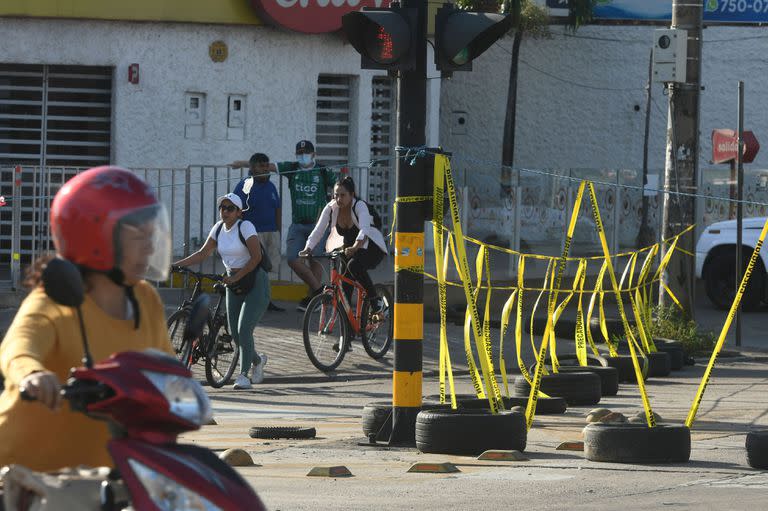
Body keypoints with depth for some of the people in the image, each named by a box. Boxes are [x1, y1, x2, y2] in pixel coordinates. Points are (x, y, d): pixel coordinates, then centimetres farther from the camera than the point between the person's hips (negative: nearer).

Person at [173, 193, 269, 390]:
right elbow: (203, 253, 8)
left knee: (244, 330, -15)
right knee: (235, 333, 6)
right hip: (233, 282, 7)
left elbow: (256, 257, -19)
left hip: (255, 281, -7)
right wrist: (176, 265, -1)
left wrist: (236, 277, -21)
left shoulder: (245, 227, -14)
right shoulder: (218, 228, 5)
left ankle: (244, 374, -8)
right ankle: (257, 360, 33)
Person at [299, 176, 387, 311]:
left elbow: (364, 230, -40)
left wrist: (355, 248, -58)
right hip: (349, 247, 5)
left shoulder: (360, 206, -25)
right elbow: (318, 230, -15)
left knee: (355, 265, -34)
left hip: (372, 249, -5)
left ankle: (376, 302, -23)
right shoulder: (331, 208, -11)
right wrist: (308, 248, -32)